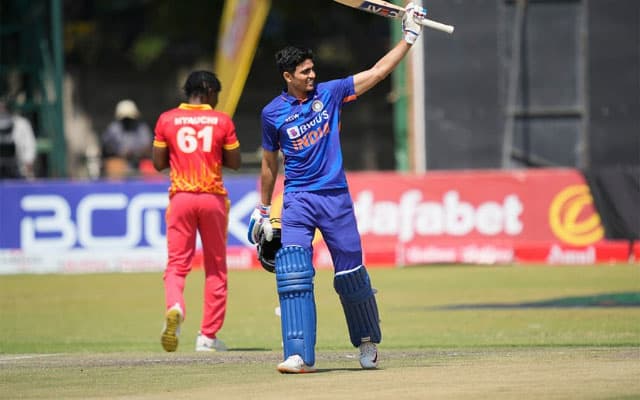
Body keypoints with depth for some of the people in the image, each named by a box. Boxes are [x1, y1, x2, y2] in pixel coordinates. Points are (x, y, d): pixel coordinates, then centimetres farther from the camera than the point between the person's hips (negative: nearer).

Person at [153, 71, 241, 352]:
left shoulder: (167, 120, 2)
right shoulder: (222, 121, -1)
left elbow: (158, 163, 4)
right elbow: (235, 162, 2)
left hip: (180, 197, 0)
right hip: (213, 198, 0)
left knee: (177, 264, 1)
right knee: (216, 268, 10)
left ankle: (174, 307, -31)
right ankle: (208, 335, 11)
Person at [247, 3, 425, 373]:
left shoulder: (329, 93, 2)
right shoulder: (273, 113, 2)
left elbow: (378, 72, 2)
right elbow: (270, 164, 13)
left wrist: (410, 37, -2)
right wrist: (263, 210, 16)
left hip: (336, 197, 1)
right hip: (297, 201, -1)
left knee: (351, 274, 6)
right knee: (293, 274, -14)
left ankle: (367, 341, 27)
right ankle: (300, 355, -16)